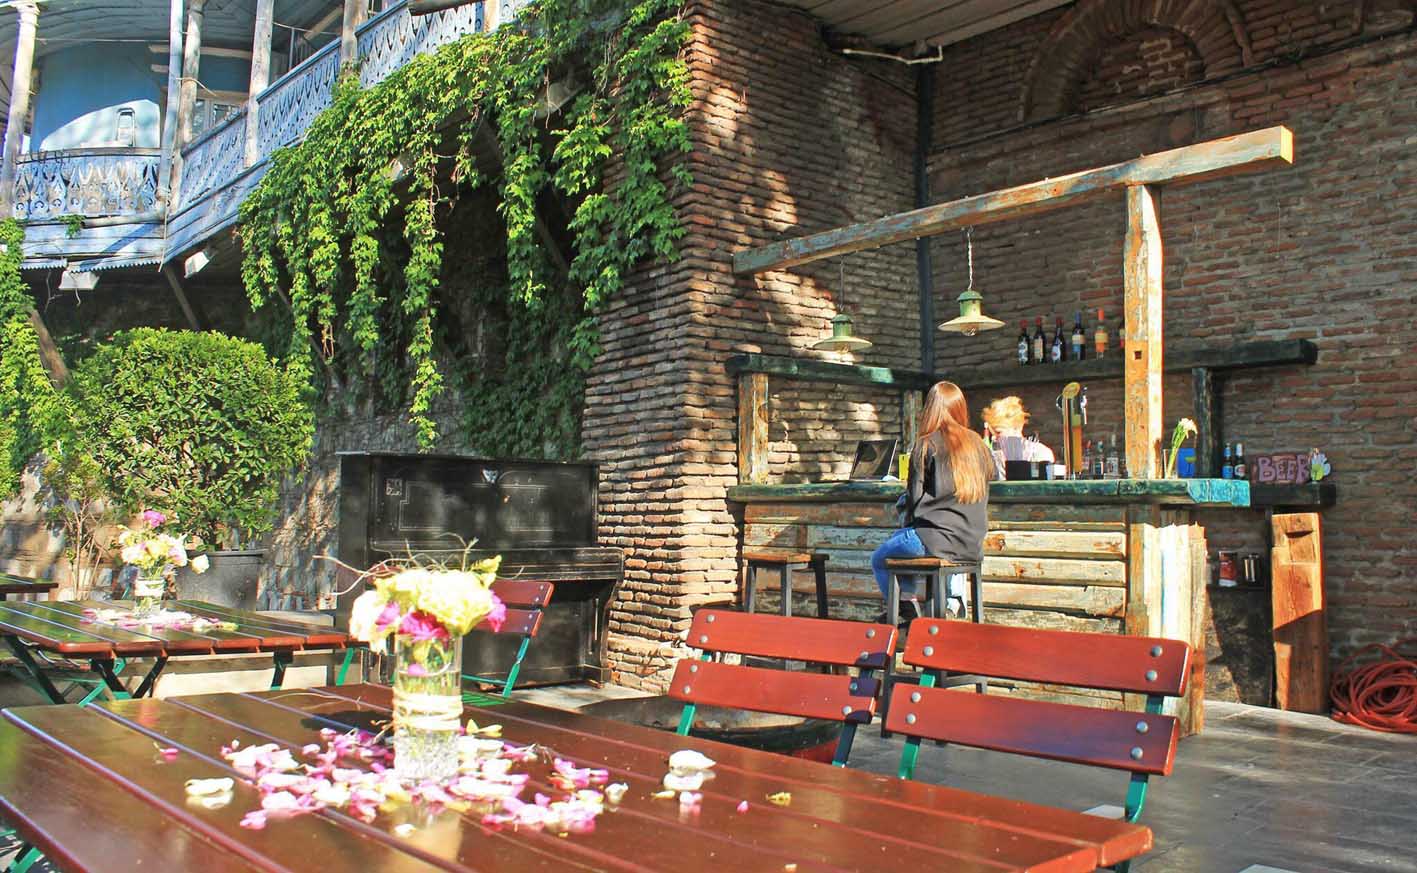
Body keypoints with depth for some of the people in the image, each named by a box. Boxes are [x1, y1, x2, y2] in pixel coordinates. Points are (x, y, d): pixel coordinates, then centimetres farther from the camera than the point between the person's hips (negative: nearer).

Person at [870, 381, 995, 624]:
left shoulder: (927, 445, -7)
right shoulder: (978, 444, 8)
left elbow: (914, 496, -7)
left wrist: (909, 525, 12)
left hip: (935, 539, -6)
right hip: (972, 546, 7)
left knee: (879, 560, 16)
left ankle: (908, 609, 8)